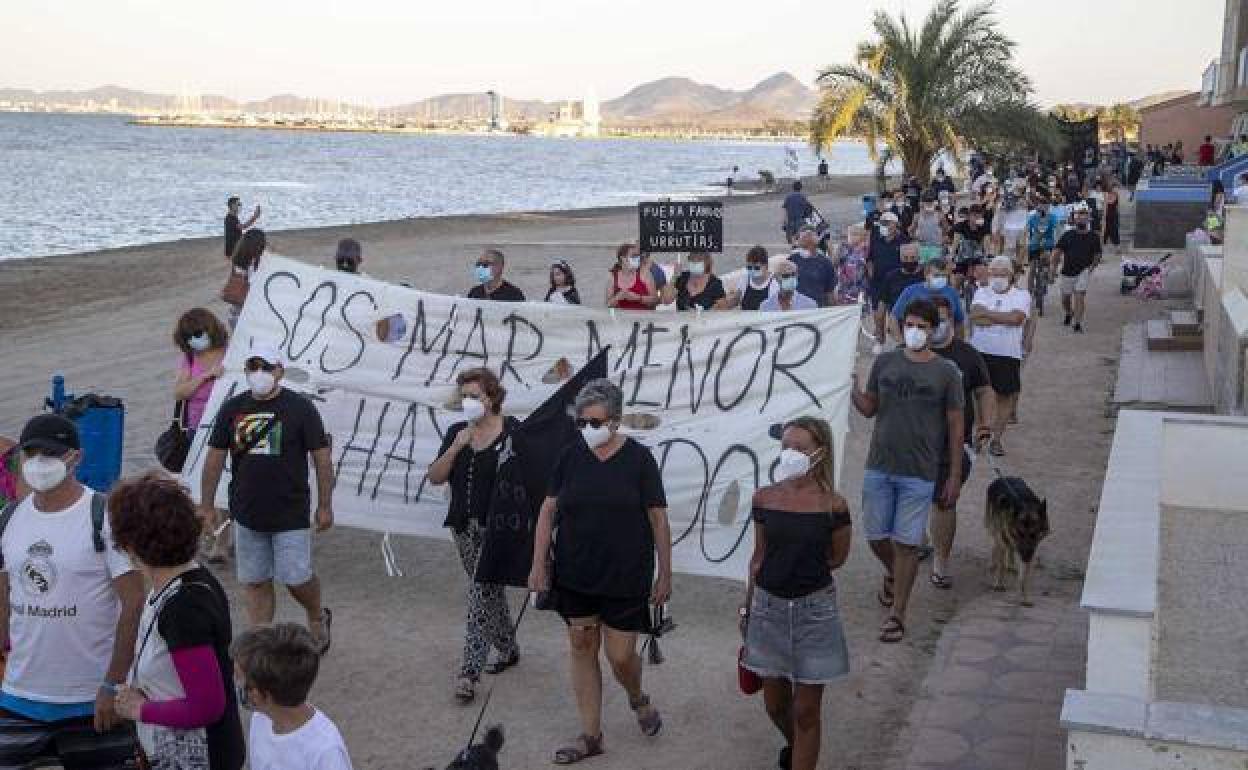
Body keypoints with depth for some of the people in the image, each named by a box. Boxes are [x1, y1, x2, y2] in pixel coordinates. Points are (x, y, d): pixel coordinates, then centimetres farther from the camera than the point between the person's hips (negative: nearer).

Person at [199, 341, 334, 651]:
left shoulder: (300, 407, -7)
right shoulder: (232, 408, 3)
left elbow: (322, 457, -5)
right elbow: (215, 459, 7)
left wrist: (325, 506, -5)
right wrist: (206, 506, 6)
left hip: (291, 514, -3)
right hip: (247, 515, 3)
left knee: (296, 578, -1)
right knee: (255, 582, 8)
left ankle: (318, 618, 31)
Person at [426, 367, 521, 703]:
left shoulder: (513, 431, -8)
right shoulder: (457, 432, 7)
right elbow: (435, 477, 2)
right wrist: (456, 447, -13)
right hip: (465, 527, 6)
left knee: (481, 594, -10)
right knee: (491, 592, 17)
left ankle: (470, 672, -7)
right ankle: (508, 649, 36)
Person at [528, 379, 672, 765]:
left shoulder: (639, 458, -7)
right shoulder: (570, 457, 1)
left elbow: (658, 519, -4)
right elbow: (548, 510, 5)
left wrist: (665, 574, -3)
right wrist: (539, 563, -1)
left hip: (625, 576, -3)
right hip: (575, 574, 3)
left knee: (620, 656, 0)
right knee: (582, 649, 9)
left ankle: (638, 700, 34)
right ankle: (591, 736, 22)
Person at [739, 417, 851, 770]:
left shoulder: (833, 505, -11)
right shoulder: (764, 498, -3)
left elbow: (837, 558, 2)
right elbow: (759, 557, 7)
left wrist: (782, 566, -1)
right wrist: (747, 607, 9)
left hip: (814, 609, -3)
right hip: (769, 607, 3)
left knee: (806, 711, 4)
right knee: (775, 704, 17)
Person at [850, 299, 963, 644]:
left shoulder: (946, 373, -4)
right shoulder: (885, 362, 3)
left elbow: (955, 426, 0)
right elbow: (869, 408, 10)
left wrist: (955, 477, -1)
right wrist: (853, 390, -12)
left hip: (919, 473, -3)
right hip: (879, 466, 3)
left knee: (906, 543, 0)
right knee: (876, 536, 11)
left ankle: (898, 615, 13)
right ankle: (893, 574, 44)